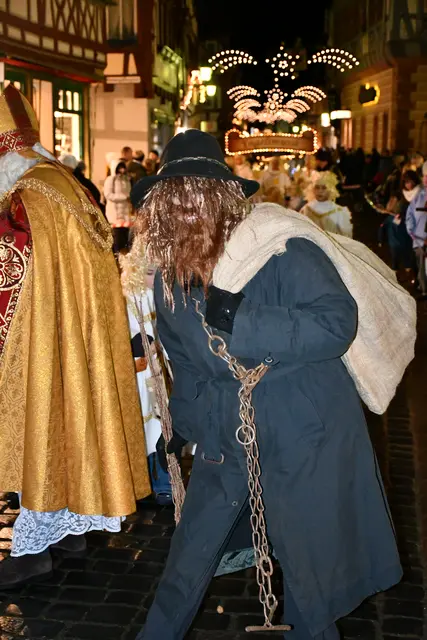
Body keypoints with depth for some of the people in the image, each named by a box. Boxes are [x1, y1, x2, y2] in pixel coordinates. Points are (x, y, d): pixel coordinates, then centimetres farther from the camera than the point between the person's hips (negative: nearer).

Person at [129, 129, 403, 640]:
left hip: (305, 440, -5)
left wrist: (239, 321, -30)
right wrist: (182, 421, 25)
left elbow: (337, 321, -27)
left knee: (308, 569, 12)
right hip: (224, 440, 5)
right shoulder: (168, 277, 1)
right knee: (186, 561, 16)